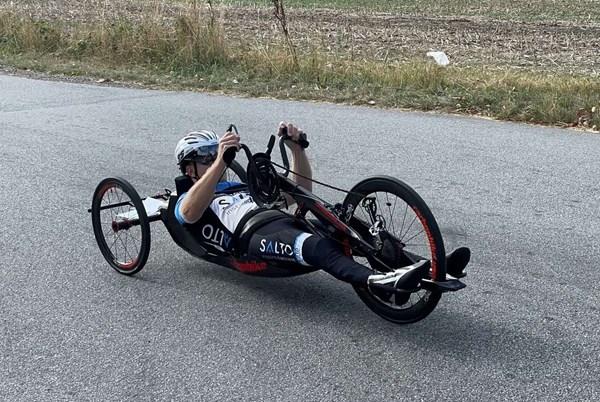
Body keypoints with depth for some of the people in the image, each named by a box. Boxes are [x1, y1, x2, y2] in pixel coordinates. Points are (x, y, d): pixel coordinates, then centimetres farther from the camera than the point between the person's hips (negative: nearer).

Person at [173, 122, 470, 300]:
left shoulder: (245, 187, 39)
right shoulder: (186, 201, 22)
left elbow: (301, 190, 31)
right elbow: (191, 212, -7)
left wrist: (296, 147, 15)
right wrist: (220, 161, -20)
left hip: (289, 223, 6)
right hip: (252, 235, -6)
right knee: (318, 246, -38)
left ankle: (433, 267, -34)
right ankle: (378, 281, -63)